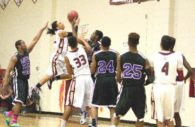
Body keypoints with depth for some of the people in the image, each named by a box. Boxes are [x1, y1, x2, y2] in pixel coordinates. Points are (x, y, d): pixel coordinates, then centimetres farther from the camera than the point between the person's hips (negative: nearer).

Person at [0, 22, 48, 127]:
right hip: (18, 80, -8)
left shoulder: (27, 52, 7)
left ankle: (9, 114, 28)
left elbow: (35, 40, 9)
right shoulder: (15, 58, -13)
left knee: (21, 102, 10)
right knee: (19, 101, -18)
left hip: (25, 80, 8)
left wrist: (42, 29, 6)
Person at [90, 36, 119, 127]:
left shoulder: (95, 55, -1)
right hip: (111, 80, 0)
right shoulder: (115, 54, -1)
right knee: (112, 105, 8)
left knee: (94, 104, 12)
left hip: (100, 80, 0)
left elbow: (92, 71, 4)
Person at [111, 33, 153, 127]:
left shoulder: (122, 57, -5)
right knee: (140, 117, 13)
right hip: (139, 90, 0)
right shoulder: (143, 59, -5)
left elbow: (118, 78, -2)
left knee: (117, 114, 15)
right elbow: (149, 74, -5)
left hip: (126, 89, 0)